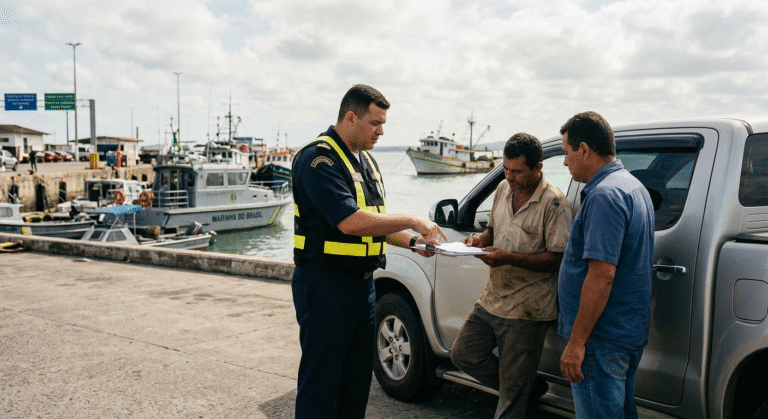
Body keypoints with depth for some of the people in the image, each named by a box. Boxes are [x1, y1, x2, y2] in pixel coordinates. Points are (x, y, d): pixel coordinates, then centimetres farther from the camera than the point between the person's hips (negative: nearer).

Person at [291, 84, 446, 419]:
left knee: (357, 379, 17)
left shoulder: (365, 161, 14)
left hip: (362, 282, 9)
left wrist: (413, 241, 2)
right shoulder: (319, 158, -16)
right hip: (325, 285, -9)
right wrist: (412, 221, -20)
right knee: (321, 381, 1)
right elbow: (350, 222, -28)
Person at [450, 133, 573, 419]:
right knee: (463, 354, 14)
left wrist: (509, 258, -27)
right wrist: (480, 240, -3)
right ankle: (529, 386, 29)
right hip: (492, 299, 8)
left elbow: (558, 259, -18)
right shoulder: (504, 188, 6)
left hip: (526, 309, -8)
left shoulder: (554, 202, -16)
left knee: (513, 390, 3)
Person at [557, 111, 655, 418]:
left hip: (602, 338, -10)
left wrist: (576, 342, -23)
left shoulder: (604, 195, -20)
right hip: (630, 332, 10)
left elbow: (602, 274, -26)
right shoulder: (633, 186, 14)